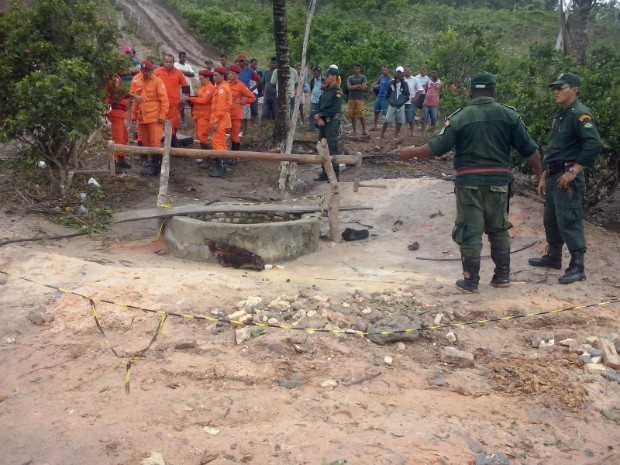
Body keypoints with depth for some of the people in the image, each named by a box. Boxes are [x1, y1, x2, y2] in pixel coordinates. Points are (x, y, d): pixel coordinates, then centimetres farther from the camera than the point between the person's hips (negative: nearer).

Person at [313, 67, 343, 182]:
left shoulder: (337, 91, -9)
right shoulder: (325, 90, 16)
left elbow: (335, 109, -17)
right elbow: (319, 106, 12)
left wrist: (321, 115, -12)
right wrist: (319, 118, -7)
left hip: (332, 122, -9)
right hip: (322, 122, 9)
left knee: (332, 148, -7)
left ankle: (335, 174, -3)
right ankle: (325, 172, 19)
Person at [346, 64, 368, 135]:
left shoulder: (363, 78, 5)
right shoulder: (350, 78, 9)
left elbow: (363, 87, -8)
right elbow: (349, 87, -5)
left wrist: (353, 87, -6)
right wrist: (358, 86, -9)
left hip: (360, 99, -2)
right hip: (351, 98, 3)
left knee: (361, 116, -9)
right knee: (352, 115, 4)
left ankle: (364, 131, -7)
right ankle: (354, 130, 13)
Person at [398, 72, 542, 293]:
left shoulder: (460, 117, -6)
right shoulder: (509, 114, 0)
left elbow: (438, 147, -7)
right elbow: (529, 149, 1)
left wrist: (412, 152, 8)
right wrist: (540, 175, 14)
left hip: (469, 183, -2)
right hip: (498, 182, 3)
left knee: (470, 232, 5)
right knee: (499, 230, 17)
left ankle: (471, 281, 10)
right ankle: (502, 275, 24)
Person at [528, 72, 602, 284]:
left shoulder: (580, 114, -13)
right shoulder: (559, 115, 17)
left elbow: (594, 145, -24)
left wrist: (573, 172, -23)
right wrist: (544, 176, 20)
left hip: (568, 177, -10)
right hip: (554, 175, 10)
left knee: (568, 220, -9)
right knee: (550, 218, 17)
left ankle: (577, 266, -5)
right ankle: (553, 257, 31)